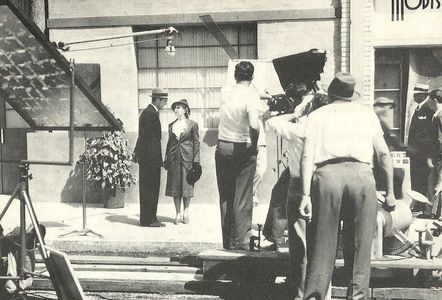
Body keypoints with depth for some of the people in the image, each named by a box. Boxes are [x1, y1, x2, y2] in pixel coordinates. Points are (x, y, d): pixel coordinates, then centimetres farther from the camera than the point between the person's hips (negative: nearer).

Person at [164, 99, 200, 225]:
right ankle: (178, 214, 10)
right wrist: (166, 159, 8)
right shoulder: (171, 125, 12)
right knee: (175, 186, 3)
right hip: (174, 158, 3)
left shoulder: (192, 124, 1)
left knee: (186, 185, 2)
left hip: (187, 157, -3)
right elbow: (169, 142, 15)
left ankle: (186, 213, 15)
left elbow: (196, 142, 0)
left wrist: (196, 160, -6)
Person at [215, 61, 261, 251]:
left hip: (222, 147, 5)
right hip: (243, 149, -5)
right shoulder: (251, 95, -12)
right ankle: (241, 244, 1)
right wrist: (254, 143, -11)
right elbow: (254, 124, -27)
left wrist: (262, 96, 26)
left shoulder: (225, 92, 3)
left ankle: (227, 243, 17)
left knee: (225, 198, 11)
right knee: (242, 200, 1)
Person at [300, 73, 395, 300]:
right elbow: (383, 153, 14)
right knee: (359, 246, 9)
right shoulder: (367, 113, 21)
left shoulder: (317, 115, 17)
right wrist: (389, 191, 18)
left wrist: (306, 194, -3)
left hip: (327, 174, 0)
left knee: (322, 245, 5)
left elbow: (307, 156, 3)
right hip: (361, 174, 1)